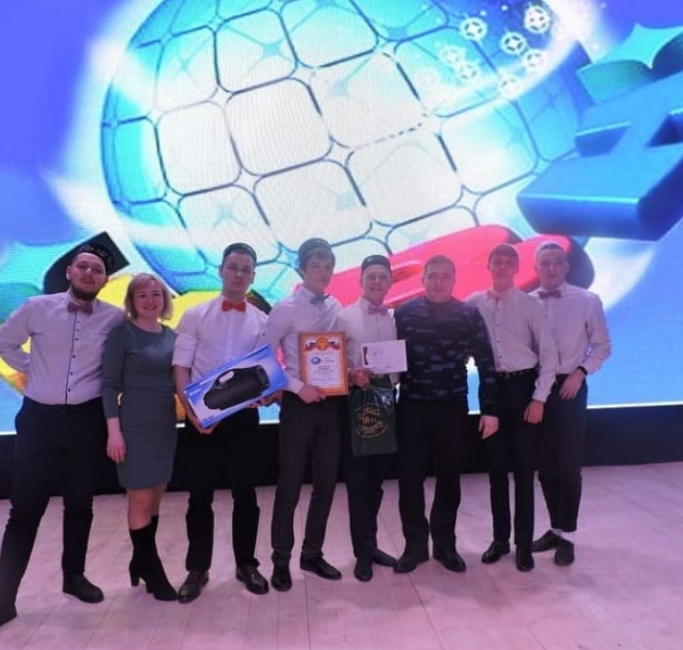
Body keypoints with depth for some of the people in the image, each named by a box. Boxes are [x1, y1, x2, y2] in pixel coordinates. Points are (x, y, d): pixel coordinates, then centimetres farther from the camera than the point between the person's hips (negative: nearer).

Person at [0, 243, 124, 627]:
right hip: (39, 418, 0)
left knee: (80, 505, 14)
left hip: (87, 420, 1)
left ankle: (74, 576, 34)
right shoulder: (37, 308, -2)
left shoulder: (115, 319, -4)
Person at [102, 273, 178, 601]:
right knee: (140, 500, 4)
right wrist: (114, 430, -16)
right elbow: (110, 385, -10)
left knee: (155, 498, 14)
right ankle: (153, 570, 19)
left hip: (166, 424, 6)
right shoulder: (122, 334, -7)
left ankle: (141, 561, 31)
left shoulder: (172, 336, 8)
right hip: (135, 424, -5)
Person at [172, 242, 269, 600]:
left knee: (245, 494, 10)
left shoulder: (262, 322, 5)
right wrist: (190, 410, -15)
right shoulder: (195, 316, 2)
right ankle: (197, 569, 26)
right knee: (200, 496, 9)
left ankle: (246, 564, 28)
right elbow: (181, 368, -2)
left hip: (243, 415, 1)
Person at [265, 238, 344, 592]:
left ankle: (312, 554, 31)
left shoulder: (337, 308, 7)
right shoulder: (286, 308, -8)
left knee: (326, 483, 13)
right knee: (290, 485, 5)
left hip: (332, 403, 5)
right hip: (300, 403, -5)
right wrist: (298, 387, -17)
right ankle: (281, 560, 24)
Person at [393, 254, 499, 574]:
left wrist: (489, 409, -3)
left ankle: (444, 544, 29)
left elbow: (485, 363, -1)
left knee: (449, 478, 11)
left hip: (452, 407, 0)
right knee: (410, 479, 5)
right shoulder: (404, 313, -2)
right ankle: (415, 545, 23)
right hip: (412, 407, 0)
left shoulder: (469, 315, -2)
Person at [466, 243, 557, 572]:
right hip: (491, 387, 2)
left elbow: (549, 353, -5)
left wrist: (539, 398, -9)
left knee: (523, 468, 6)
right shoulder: (474, 303, 1)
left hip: (522, 387, -2)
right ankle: (500, 538, 28)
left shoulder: (529, 305, -4)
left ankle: (523, 544, 20)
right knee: (496, 466, 12)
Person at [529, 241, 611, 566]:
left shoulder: (588, 301, -3)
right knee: (545, 465, 11)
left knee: (568, 465, 2)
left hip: (570, 388, -2)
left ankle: (567, 535, 19)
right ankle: (555, 528, 29)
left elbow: (602, 346, 2)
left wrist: (580, 372, -10)